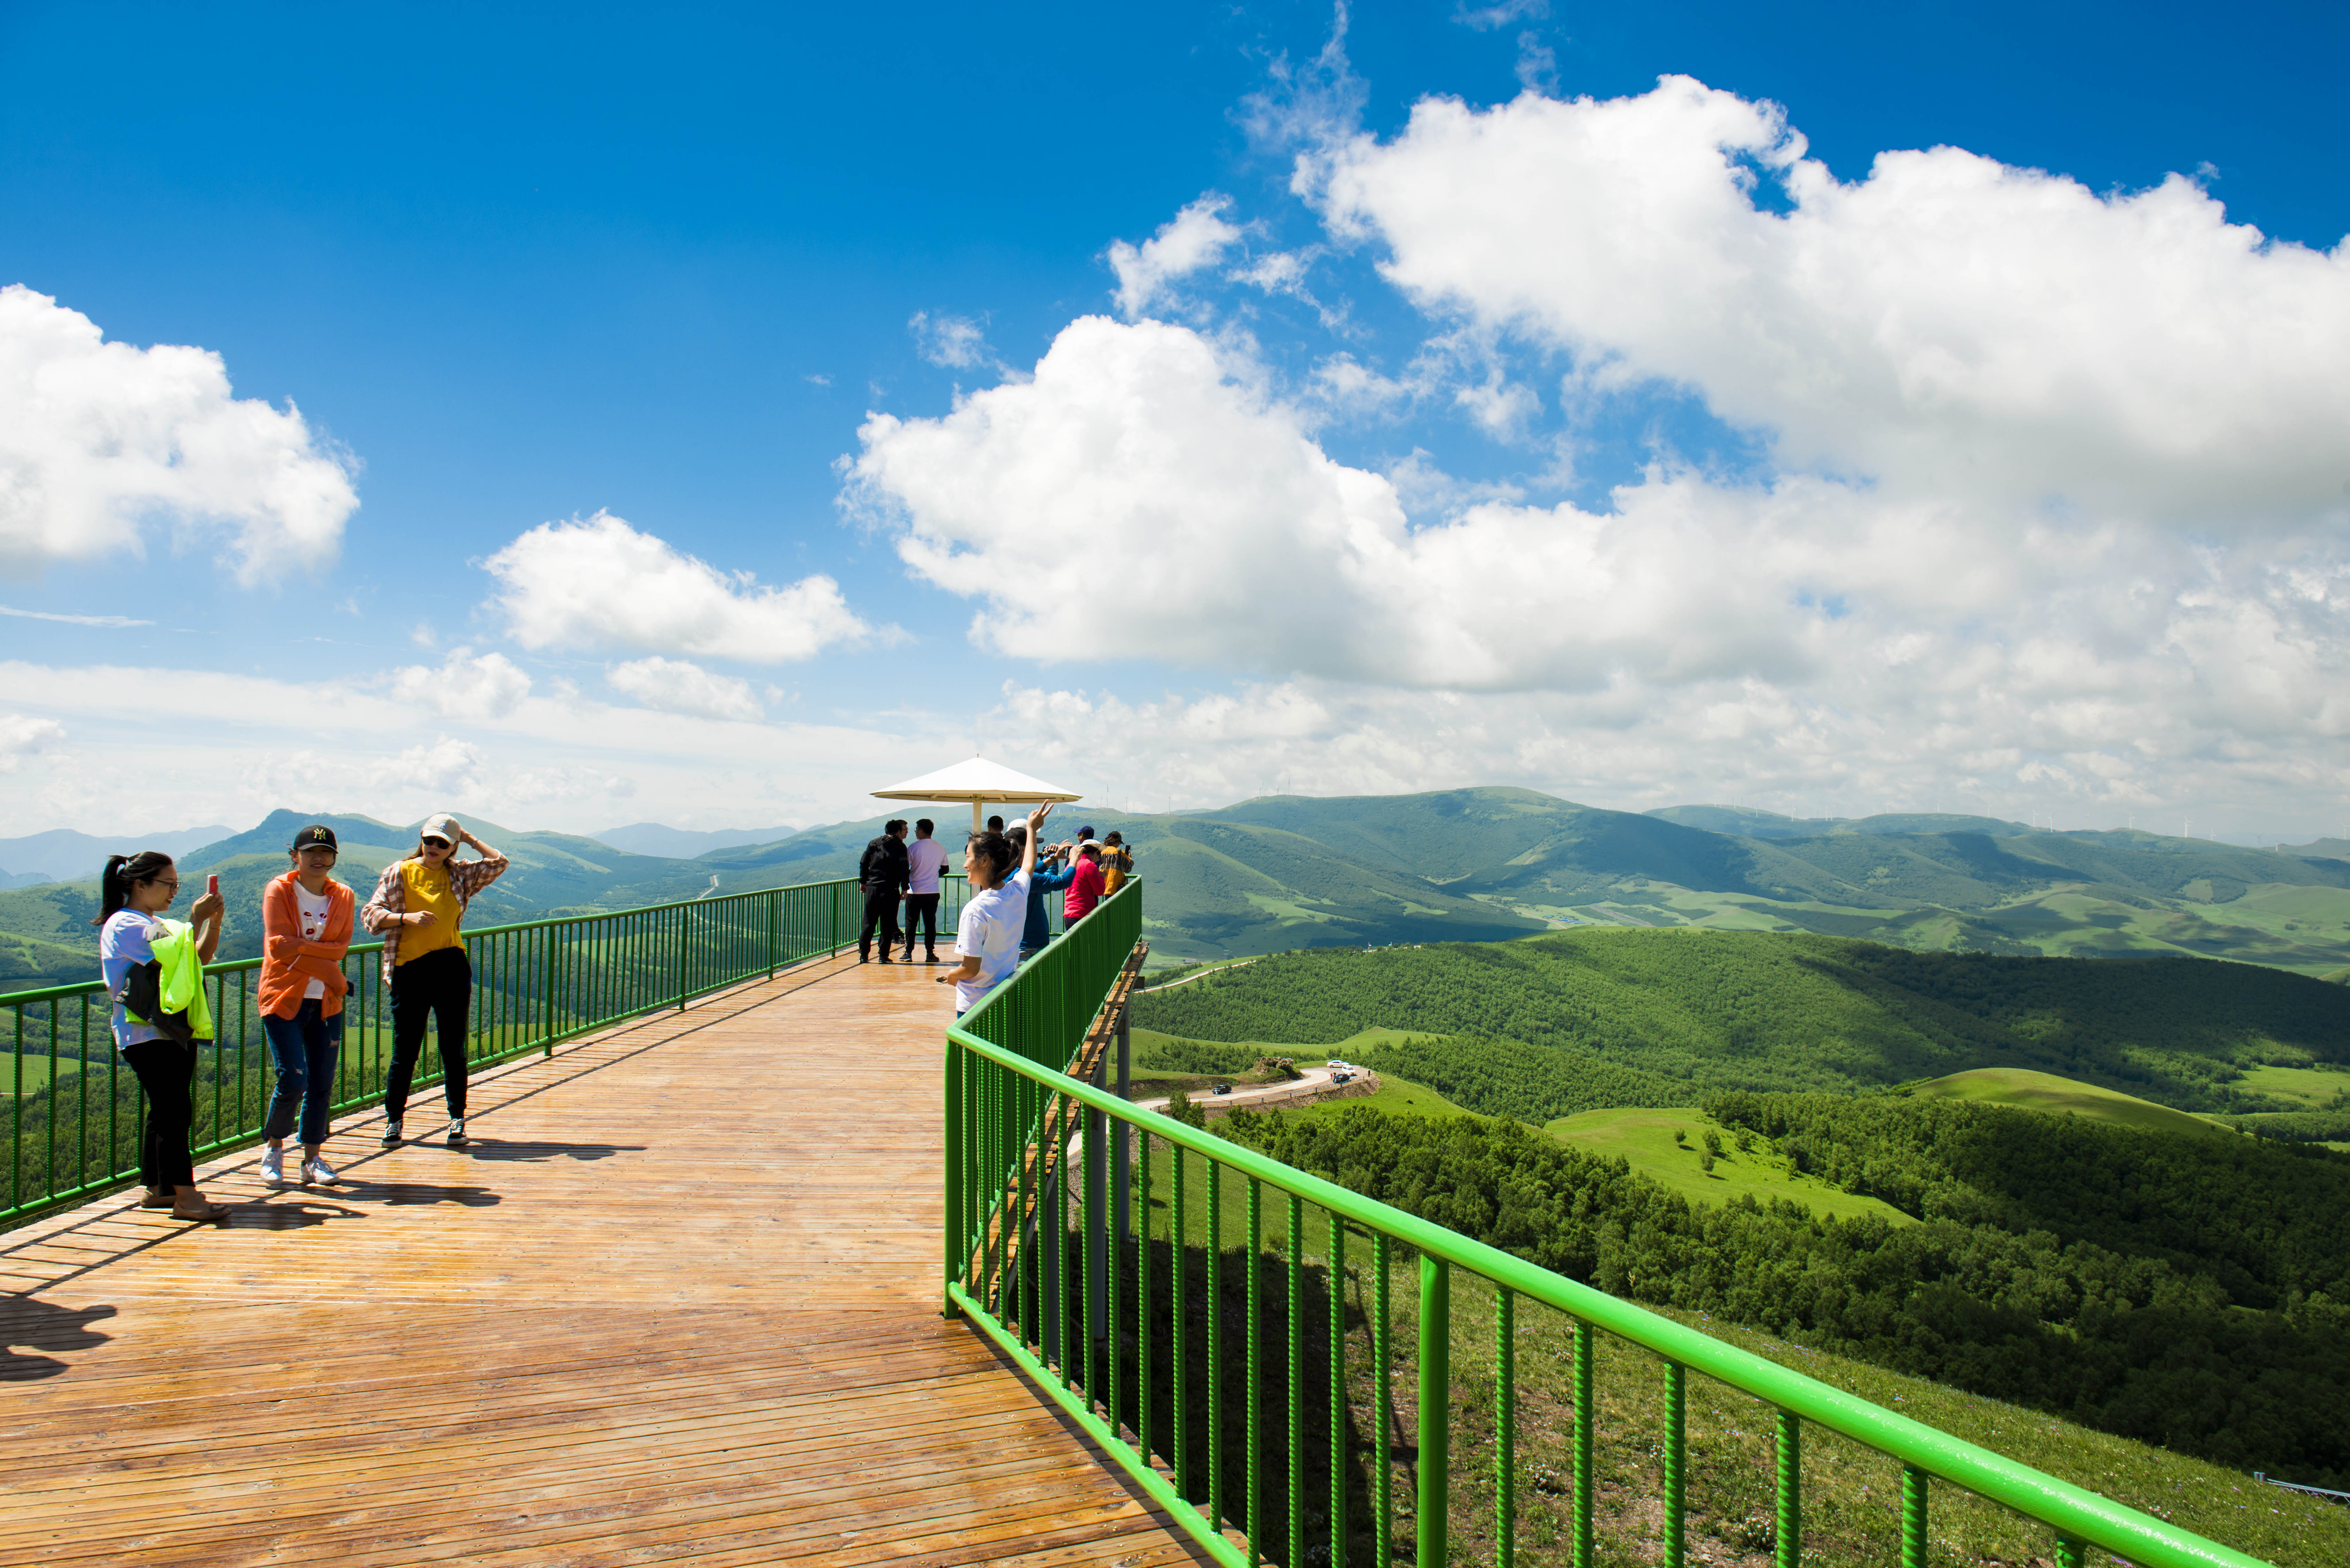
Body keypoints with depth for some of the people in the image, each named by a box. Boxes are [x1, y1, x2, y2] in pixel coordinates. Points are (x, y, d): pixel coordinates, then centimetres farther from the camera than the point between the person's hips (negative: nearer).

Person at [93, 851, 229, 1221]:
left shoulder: (157, 924, 19)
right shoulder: (124, 925, -10)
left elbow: (201, 957, 13)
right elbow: (173, 959, -19)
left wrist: (214, 921, -1)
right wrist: (196, 920, -17)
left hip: (174, 1031, 9)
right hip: (147, 1034, -9)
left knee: (164, 1111, 13)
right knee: (175, 1111, -12)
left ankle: (156, 1189, 20)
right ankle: (185, 1197, -12)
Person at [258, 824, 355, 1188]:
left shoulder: (343, 898, 7)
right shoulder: (278, 891, -3)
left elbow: (341, 947, 0)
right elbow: (279, 944, -13)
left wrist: (302, 947, -16)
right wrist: (328, 971, -14)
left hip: (327, 1001, 4)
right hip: (283, 998, -3)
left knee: (322, 1083, 4)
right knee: (292, 1079, -10)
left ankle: (312, 1158, 15)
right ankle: (274, 1147, 14)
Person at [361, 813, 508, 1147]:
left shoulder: (459, 875, 10)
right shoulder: (399, 873, 5)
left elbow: (499, 864, 4)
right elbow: (371, 914, 0)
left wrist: (471, 840, 9)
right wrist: (407, 917, -15)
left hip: (452, 968, 1)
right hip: (409, 968, -1)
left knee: (454, 1048, 4)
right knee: (405, 1049, 3)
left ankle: (457, 1120, 13)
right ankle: (394, 1118, 19)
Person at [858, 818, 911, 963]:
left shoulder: (874, 843, 9)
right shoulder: (900, 846, -3)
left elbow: (863, 863, 7)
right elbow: (904, 869, -9)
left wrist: (863, 881, 15)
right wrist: (904, 888, -3)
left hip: (872, 888, 4)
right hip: (890, 890, -3)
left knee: (868, 923, 9)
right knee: (888, 924, 3)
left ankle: (863, 955, 6)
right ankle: (884, 956, 1)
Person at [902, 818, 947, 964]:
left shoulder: (913, 847, -9)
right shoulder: (941, 849, 3)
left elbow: (906, 869, -7)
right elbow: (945, 869, 12)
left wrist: (905, 887, 8)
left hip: (914, 892, -3)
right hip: (933, 891, 3)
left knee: (911, 923, 6)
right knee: (930, 923, 7)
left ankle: (909, 953, 7)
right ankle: (930, 953, 4)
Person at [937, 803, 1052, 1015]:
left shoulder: (976, 910, -20)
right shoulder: (1018, 892, -1)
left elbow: (971, 968, -19)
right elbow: (1029, 866, 24)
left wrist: (953, 975, 3)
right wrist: (1032, 829, 39)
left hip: (974, 1005, -6)